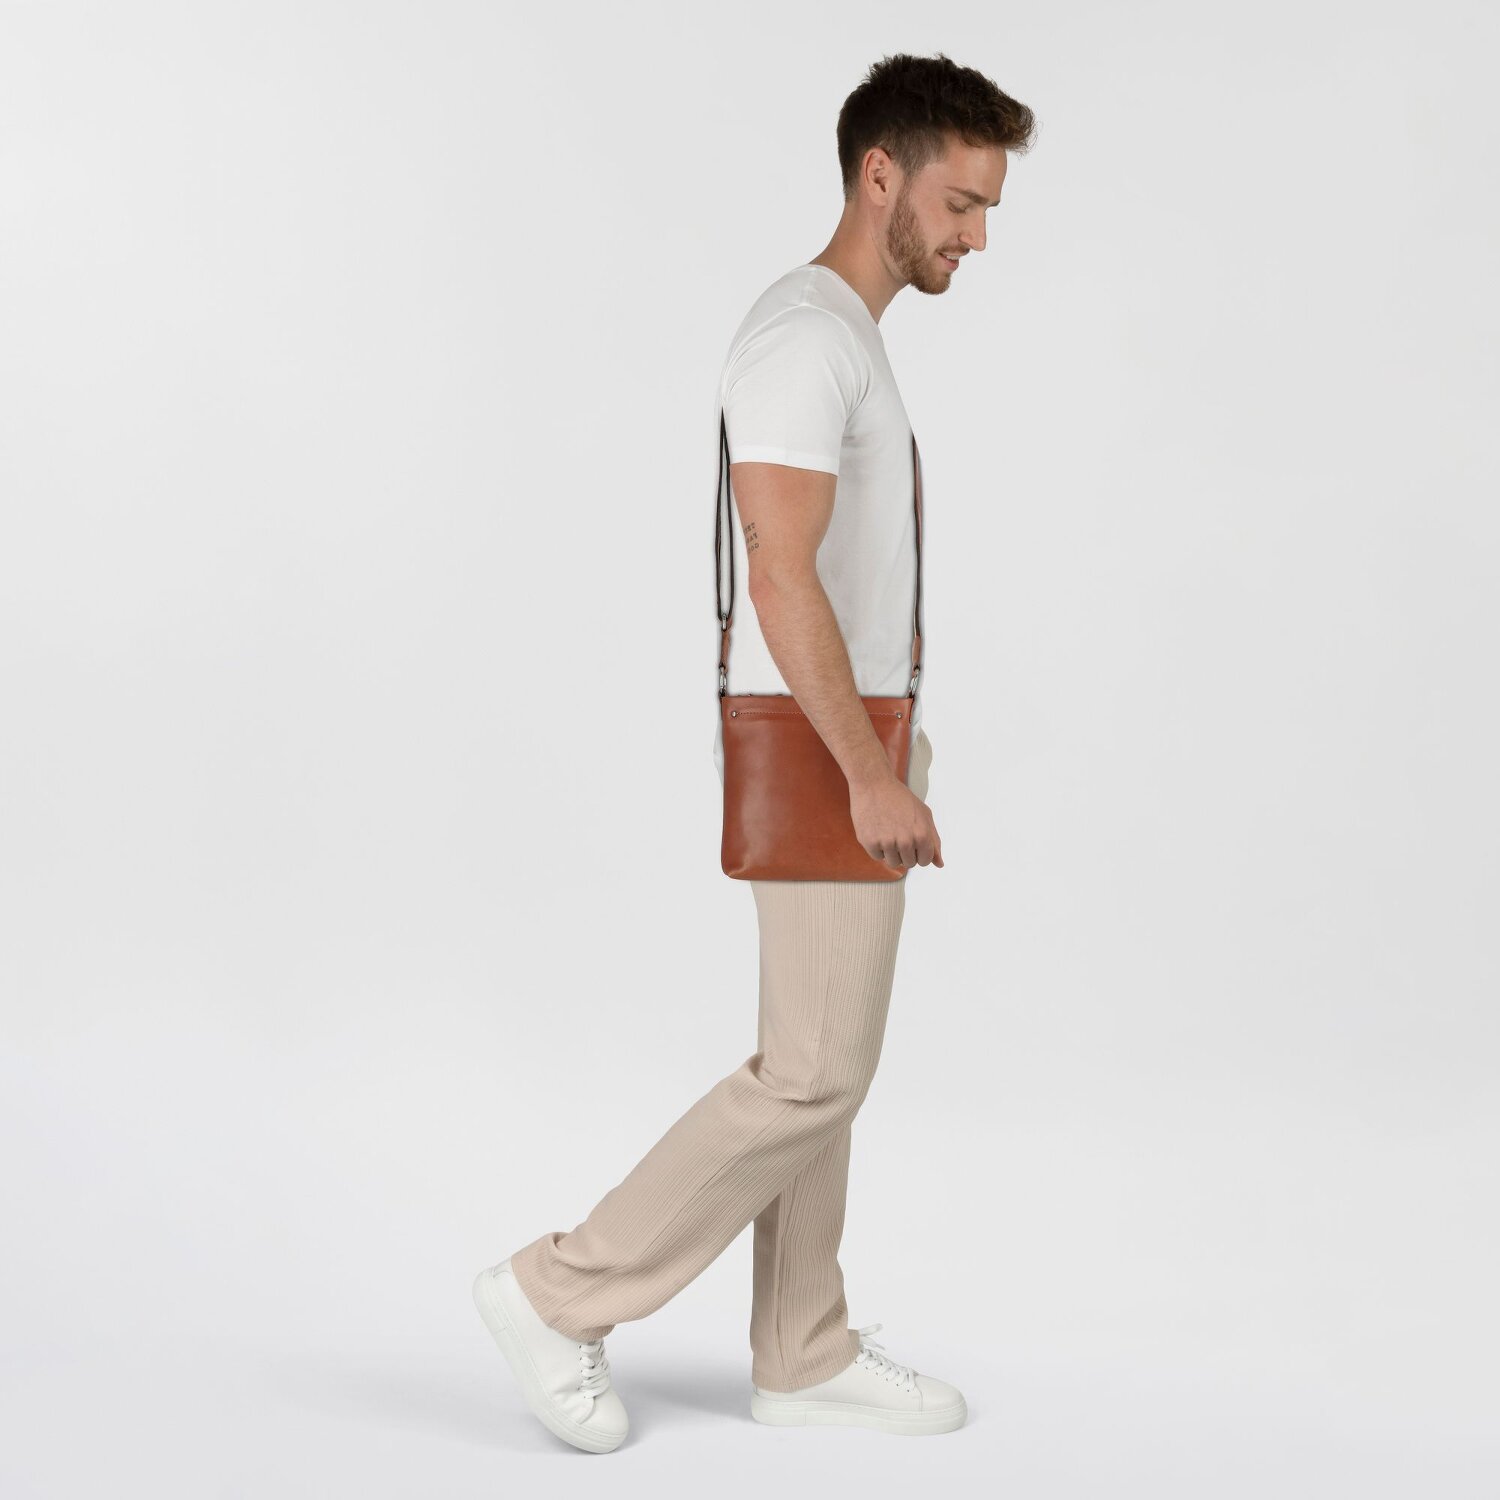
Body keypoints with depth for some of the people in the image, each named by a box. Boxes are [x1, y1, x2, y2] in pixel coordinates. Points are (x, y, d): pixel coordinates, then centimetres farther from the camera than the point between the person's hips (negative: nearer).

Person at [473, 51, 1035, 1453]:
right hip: (817, 754, -11)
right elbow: (782, 575, -26)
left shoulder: (841, 333, 16)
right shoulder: (804, 336, -18)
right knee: (812, 1074, -6)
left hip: (844, 737, 11)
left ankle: (803, 1353, 22)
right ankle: (562, 1293, 3)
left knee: (819, 1062, 13)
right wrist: (871, 774, -26)